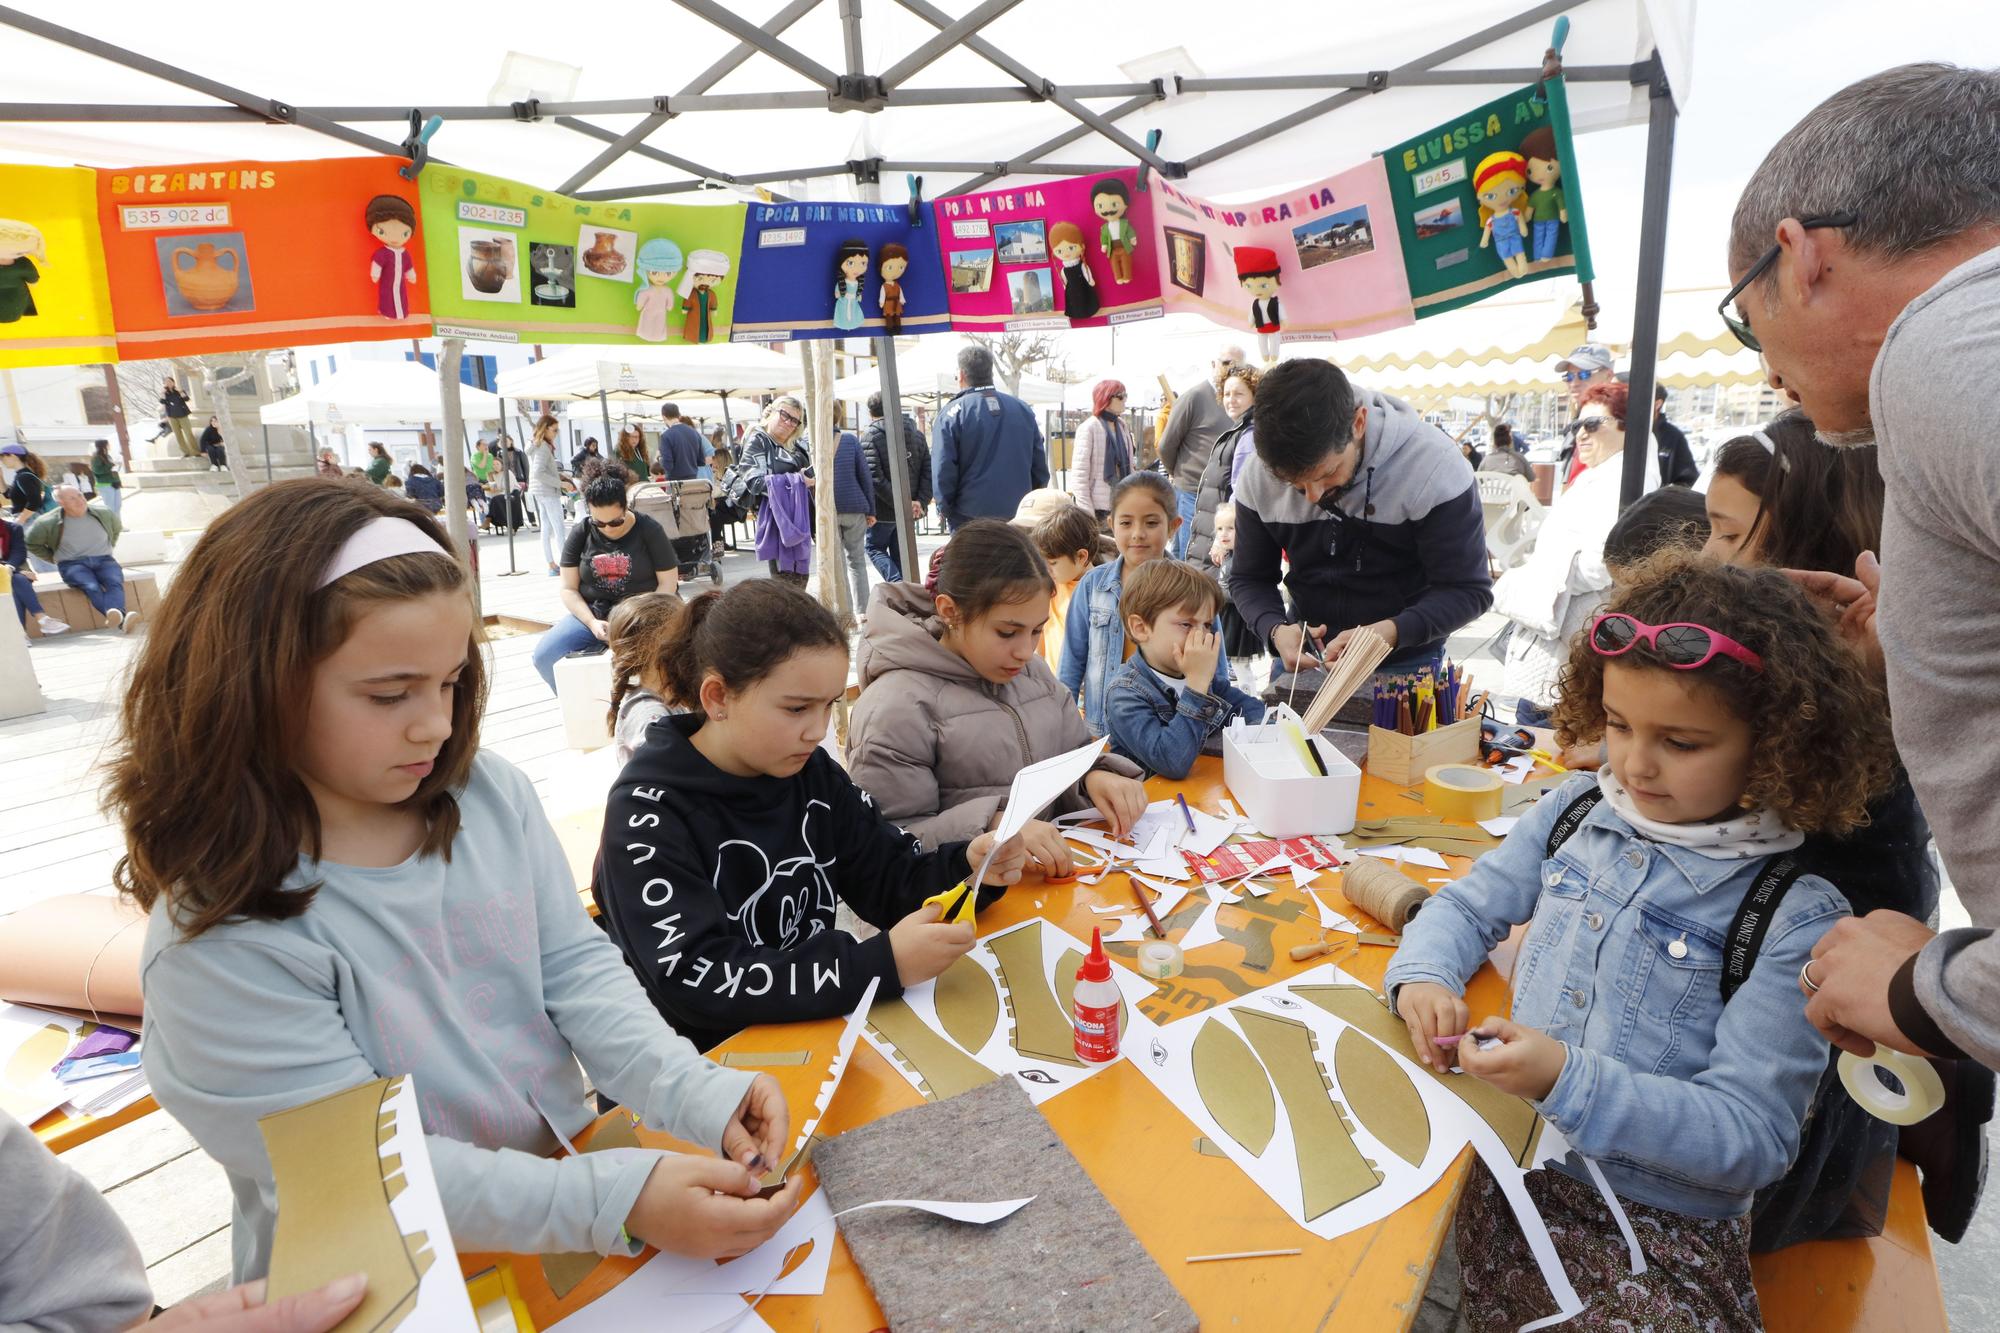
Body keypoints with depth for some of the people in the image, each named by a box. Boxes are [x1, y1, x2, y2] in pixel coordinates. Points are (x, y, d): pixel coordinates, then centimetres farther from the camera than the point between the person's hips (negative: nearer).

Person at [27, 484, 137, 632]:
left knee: (115, 583, -33)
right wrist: (53, 558, 9)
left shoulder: (103, 513, 7)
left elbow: (117, 529, 29)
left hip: (103, 560, 3)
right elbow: (31, 543, 13)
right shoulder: (50, 522, -1)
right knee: (92, 587, -35)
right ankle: (121, 619, -63)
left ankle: (115, 614, -62)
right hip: (72, 564, -3)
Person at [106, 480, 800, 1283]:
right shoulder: (217, 942, -18)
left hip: (568, 1168, 4)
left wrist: (699, 1096, -17)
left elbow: (578, 969, -2)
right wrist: (620, 1205, -26)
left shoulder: (491, 797, -4)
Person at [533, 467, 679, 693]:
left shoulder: (649, 529, -2)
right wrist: (592, 623, -14)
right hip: (591, 613, 3)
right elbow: (569, 589, 3)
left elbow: (668, 583, -3)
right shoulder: (580, 534, 4)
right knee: (544, 655, -19)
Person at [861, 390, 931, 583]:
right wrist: (921, 501, -8)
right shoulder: (917, 434, 8)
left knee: (874, 548, 12)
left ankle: (897, 583, -10)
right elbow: (928, 471, 0)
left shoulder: (870, 437, -9)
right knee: (899, 554, 16)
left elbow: (875, 477, -21)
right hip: (910, 512, 5)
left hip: (883, 510, -5)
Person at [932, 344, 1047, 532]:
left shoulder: (952, 413, -7)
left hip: (970, 519, -4)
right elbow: (1040, 469, 8)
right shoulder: (1024, 409, 7)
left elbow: (943, 471, -11)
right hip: (1019, 517, 4)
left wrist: (946, 509, 1)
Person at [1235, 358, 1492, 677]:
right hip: (1305, 657, 3)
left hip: (1406, 661, -2)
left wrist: (1389, 633, -34)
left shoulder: (1433, 465, -23)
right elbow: (1248, 578, -3)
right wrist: (1274, 631, -23)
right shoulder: (1258, 477, -14)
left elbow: (1468, 589, -17)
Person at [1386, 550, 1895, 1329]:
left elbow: (1751, 1138, -13)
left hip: (1658, 1229, -2)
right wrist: (1424, 976, -12)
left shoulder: (1795, 920, -11)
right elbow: (1467, 907, 11)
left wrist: (1569, 1082, -27)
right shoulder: (1576, 812, 2)